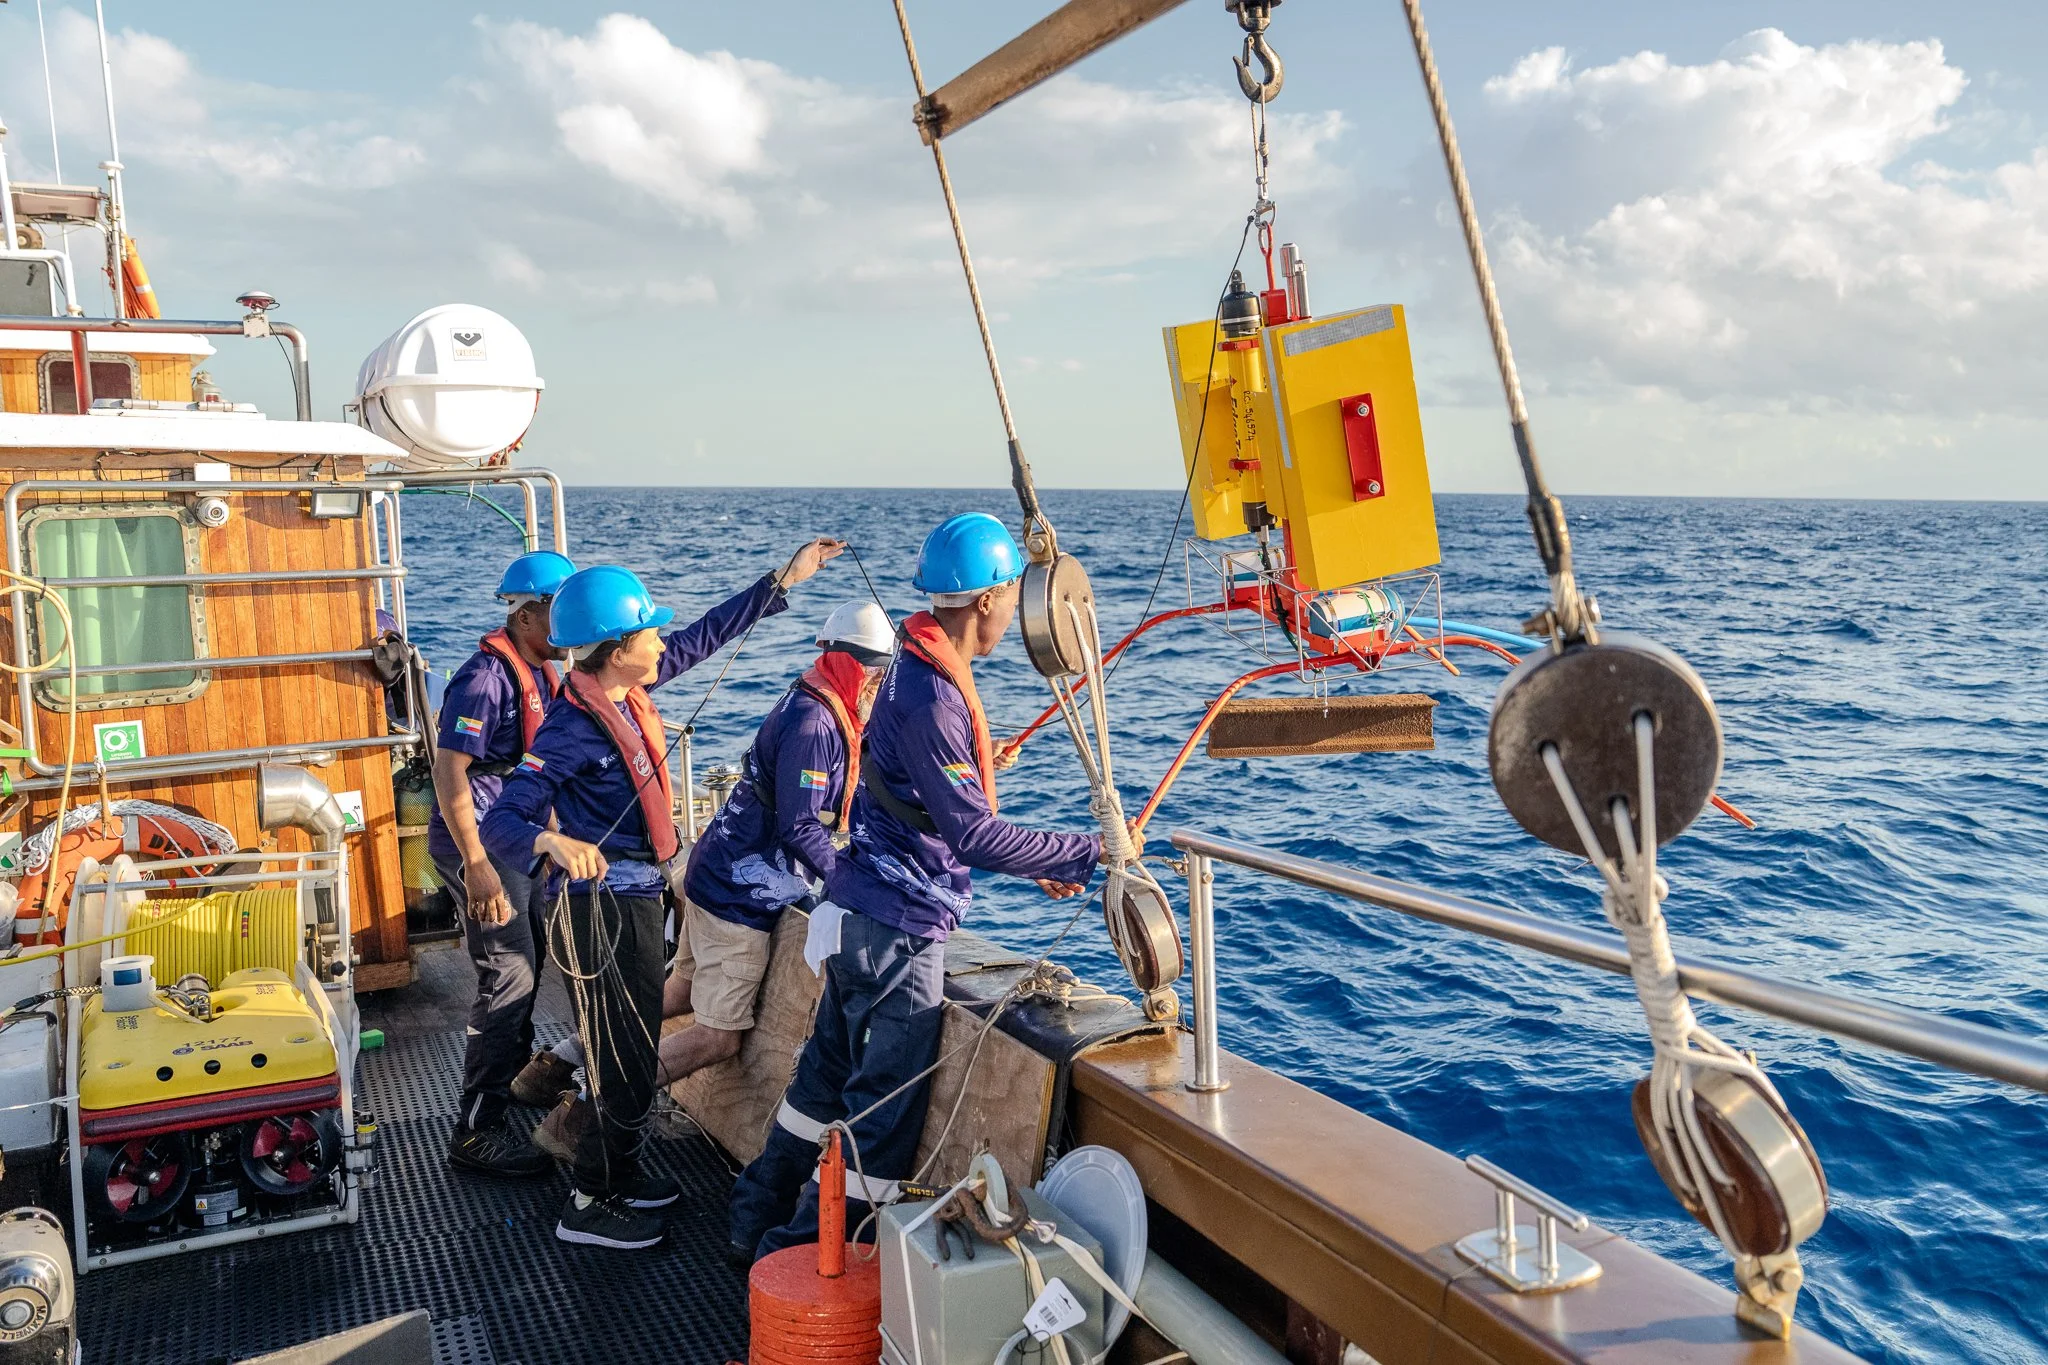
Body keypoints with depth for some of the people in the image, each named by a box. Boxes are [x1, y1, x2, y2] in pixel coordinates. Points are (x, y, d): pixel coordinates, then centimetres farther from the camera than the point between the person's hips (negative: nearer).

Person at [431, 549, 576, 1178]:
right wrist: (476, 865, -29)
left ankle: (516, 1075, 44)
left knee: (532, 965, 22)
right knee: (509, 980, -8)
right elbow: (448, 769, -26)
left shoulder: (541, 670, 7)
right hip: (480, 844, -10)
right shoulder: (487, 675, -22)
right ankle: (477, 1131, 0)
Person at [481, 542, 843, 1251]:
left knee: (636, 1049, 21)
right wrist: (554, 842, -51)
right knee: (625, 1059, 0)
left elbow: (705, 635, 12)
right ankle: (588, 1206, 15)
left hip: (637, 898, 9)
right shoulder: (572, 732, -25)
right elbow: (499, 824, -29)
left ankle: (620, 1172, 38)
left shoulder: (628, 690, -1)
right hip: (601, 907, -9)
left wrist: (787, 578, 13)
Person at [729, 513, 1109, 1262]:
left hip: (867, 911, 10)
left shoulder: (920, 673, 10)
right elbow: (972, 832, -25)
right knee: (888, 1101, 1)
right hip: (898, 926, -10)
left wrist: (1035, 865, 15)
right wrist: (1085, 852, -18)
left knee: (832, 1069, 21)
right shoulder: (928, 694, -23)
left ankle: (760, 1223, 35)